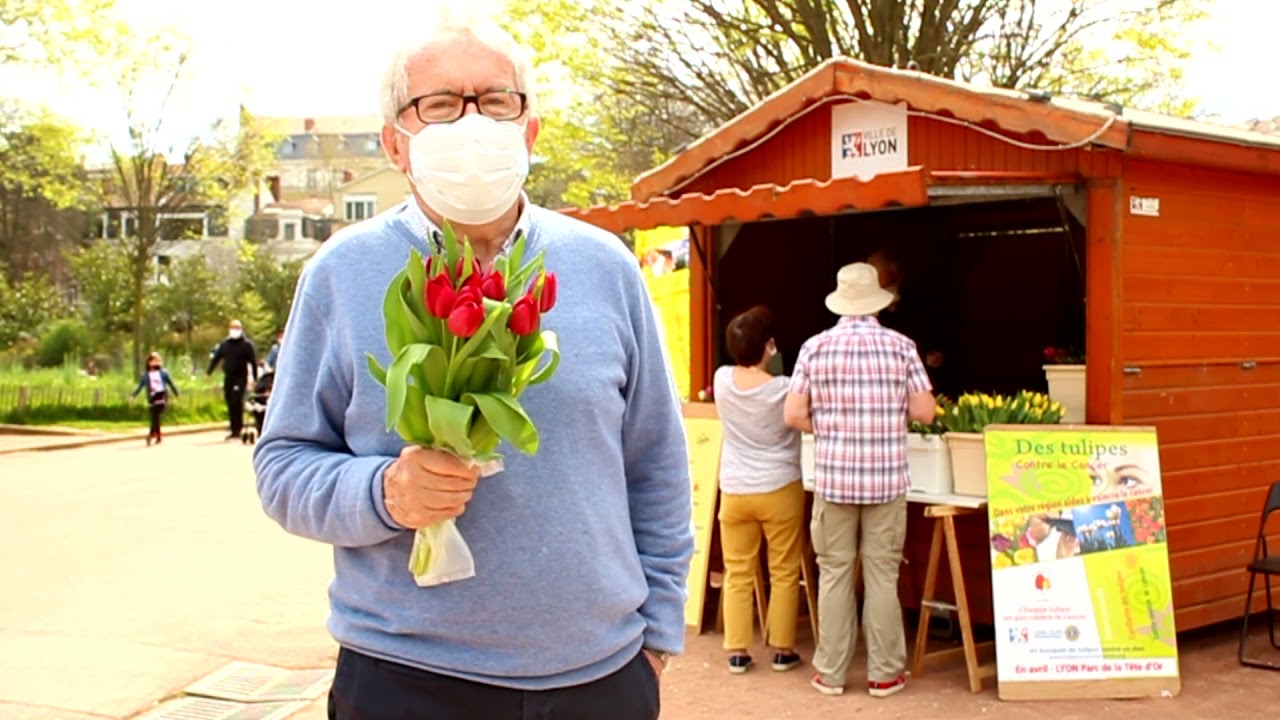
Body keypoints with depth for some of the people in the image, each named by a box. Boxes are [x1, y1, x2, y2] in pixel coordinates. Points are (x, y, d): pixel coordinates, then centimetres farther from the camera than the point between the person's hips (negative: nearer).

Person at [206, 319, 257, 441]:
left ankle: (238, 429, -6)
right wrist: (208, 372, 11)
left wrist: (255, 378, -7)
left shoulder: (246, 344, -2)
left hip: (240, 377, -5)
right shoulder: (224, 344, 11)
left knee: (236, 402, -14)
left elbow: (253, 361, -3)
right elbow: (216, 358, 16)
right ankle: (234, 430, 10)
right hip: (228, 377, 5)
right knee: (230, 404, 4)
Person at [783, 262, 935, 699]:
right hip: (887, 478, 0)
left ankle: (831, 672, 14)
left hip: (833, 477, 0)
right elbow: (924, 412, -3)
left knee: (834, 574, 8)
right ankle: (884, 674, 13)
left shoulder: (815, 347, -2)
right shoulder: (900, 346, -3)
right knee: (882, 575, 7)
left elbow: (794, 415, -3)